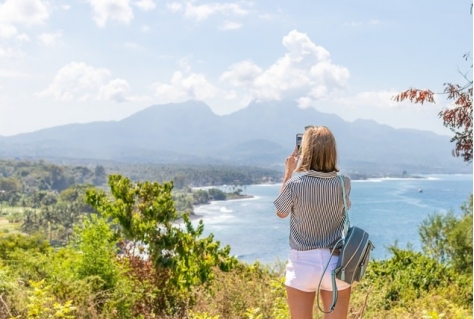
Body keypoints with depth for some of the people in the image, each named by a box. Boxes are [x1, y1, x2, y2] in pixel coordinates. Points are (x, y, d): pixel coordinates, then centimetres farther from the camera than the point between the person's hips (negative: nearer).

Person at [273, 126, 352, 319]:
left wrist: (288, 173, 7)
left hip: (302, 265, -2)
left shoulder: (295, 184, -15)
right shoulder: (344, 183, -6)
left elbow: (281, 213, 6)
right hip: (336, 263, 2)